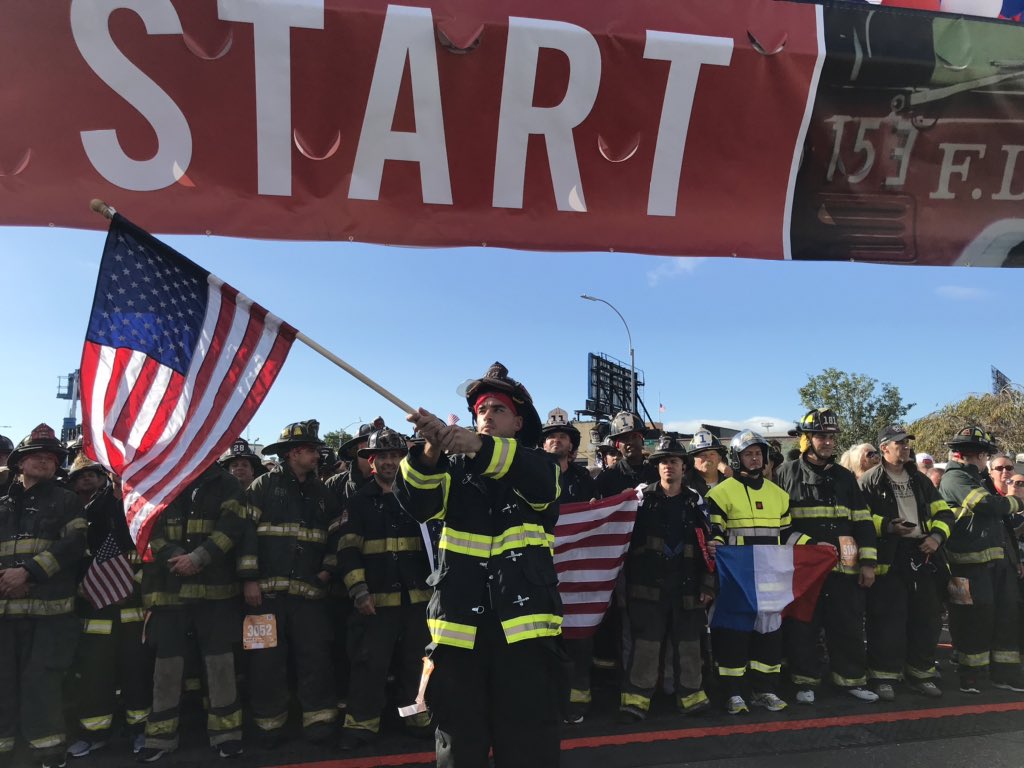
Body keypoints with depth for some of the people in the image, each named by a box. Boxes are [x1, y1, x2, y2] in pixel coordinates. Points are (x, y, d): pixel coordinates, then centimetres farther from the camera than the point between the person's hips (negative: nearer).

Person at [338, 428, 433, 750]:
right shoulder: (359, 501, 4)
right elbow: (348, 549, -2)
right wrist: (359, 590, -12)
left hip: (417, 596, 3)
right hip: (376, 597, -2)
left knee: (416, 661, 12)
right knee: (370, 662, 1)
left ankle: (419, 718, 26)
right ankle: (362, 723, 16)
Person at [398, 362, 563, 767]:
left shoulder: (540, 466, 7)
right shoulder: (455, 468, 12)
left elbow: (537, 482, -19)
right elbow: (418, 504, -8)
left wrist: (477, 445, -36)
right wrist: (431, 450, -29)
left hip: (524, 619, -2)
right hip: (460, 621, 2)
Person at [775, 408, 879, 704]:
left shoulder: (844, 477, 12)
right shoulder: (786, 474, -1)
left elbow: (863, 522, 10)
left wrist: (868, 562, 3)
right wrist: (808, 544, -10)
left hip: (844, 568, 4)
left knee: (849, 626, 11)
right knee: (803, 628, 4)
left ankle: (852, 679, 27)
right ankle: (806, 682, 18)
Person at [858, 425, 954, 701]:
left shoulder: (920, 480, 17)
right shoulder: (870, 480, -2)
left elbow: (943, 513, 16)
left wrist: (936, 536, -2)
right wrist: (887, 526, -21)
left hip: (922, 555, 6)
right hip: (888, 557, -6)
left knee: (927, 616, 11)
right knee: (888, 618, -5)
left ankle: (920, 673, 25)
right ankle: (884, 675, 6)